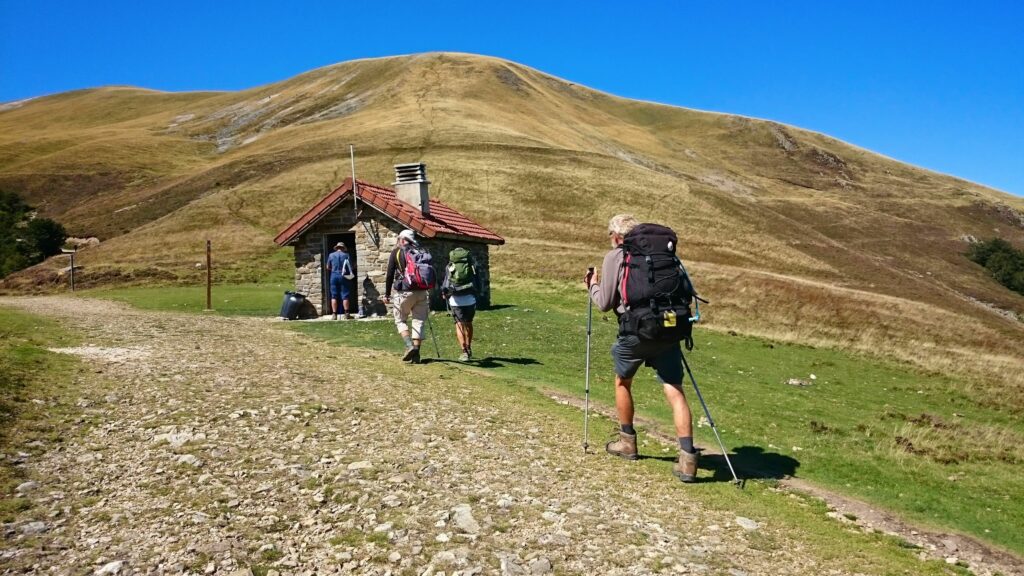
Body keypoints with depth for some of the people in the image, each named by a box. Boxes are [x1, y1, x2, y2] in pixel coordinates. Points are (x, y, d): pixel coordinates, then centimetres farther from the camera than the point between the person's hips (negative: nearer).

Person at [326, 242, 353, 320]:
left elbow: (328, 267, 13)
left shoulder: (331, 255, 5)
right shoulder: (346, 255, 2)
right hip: (343, 276, -1)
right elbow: (351, 267, 4)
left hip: (334, 276, 1)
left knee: (334, 296, 3)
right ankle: (347, 314, -1)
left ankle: (334, 314, -1)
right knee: (345, 296, 2)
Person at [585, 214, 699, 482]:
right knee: (674, 390, 1)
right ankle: (687, 457, -8)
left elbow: (605, 303, 3)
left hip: (634, 331, -3)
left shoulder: (614, 257, 4)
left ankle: (627, 442, 32)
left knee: (622, 381, 21)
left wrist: (593, 286, 21)